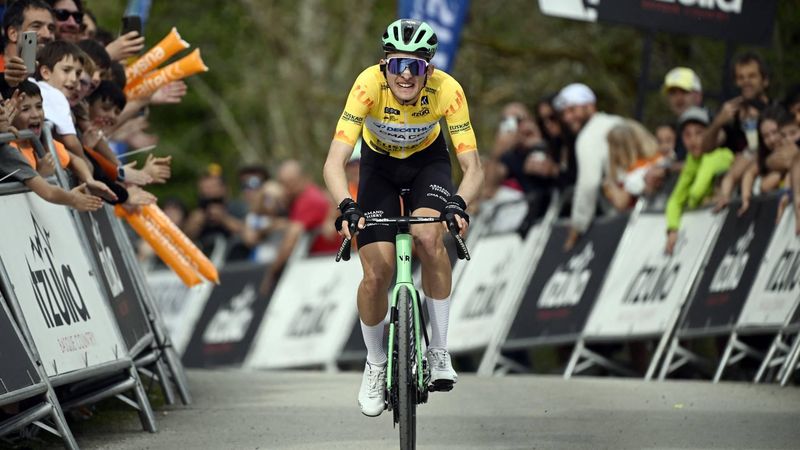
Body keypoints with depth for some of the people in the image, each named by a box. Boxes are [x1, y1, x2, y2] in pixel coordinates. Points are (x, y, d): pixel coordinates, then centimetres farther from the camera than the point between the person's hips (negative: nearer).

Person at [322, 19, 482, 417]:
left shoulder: (446, 89, -32)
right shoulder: (369, 85, -34)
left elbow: (473, 167, -30)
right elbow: (334, 163, -37)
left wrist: (458, 203, -50)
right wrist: (346, 207, -55)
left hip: (428, 160, 0)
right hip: (379, 164, 0)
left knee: (428, 236, -30)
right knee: (376, 274, -10)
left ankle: (439, 349, -16)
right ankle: (375, 364, 17)